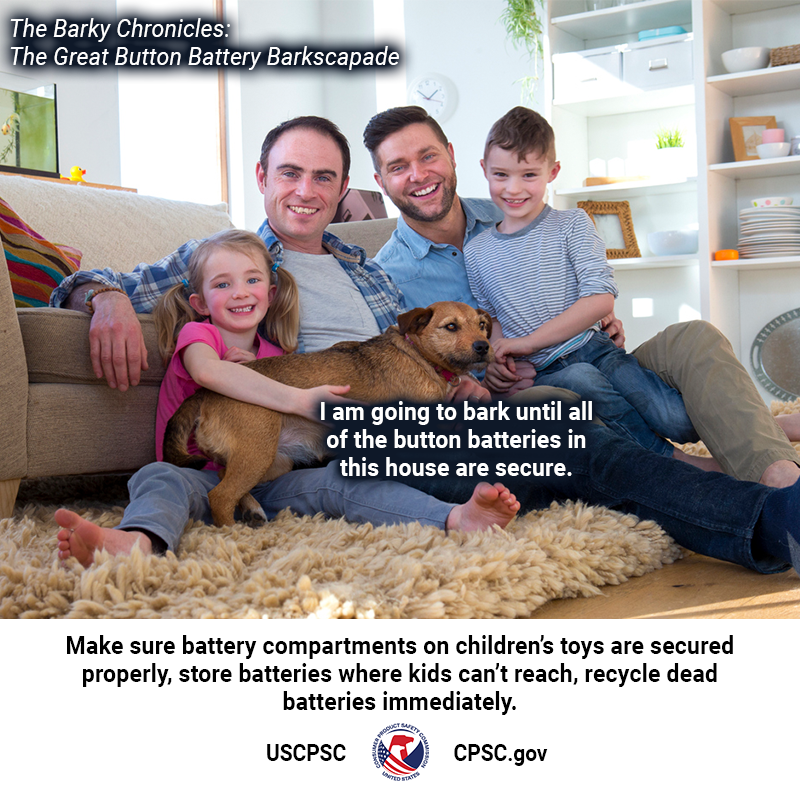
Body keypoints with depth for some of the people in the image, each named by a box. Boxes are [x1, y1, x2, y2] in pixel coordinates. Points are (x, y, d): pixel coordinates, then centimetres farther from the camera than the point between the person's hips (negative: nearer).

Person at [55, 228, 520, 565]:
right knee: (158, 478, -34)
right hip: (203, 474, -3)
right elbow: (208, 369, -22)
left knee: (342, 483, -21)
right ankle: (138, 541, -71)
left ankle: (458, 517, -42)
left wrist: (251, 371, -7)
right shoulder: (196, 334, 5)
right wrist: (300, 400, -28)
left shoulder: (274, 355, 17)